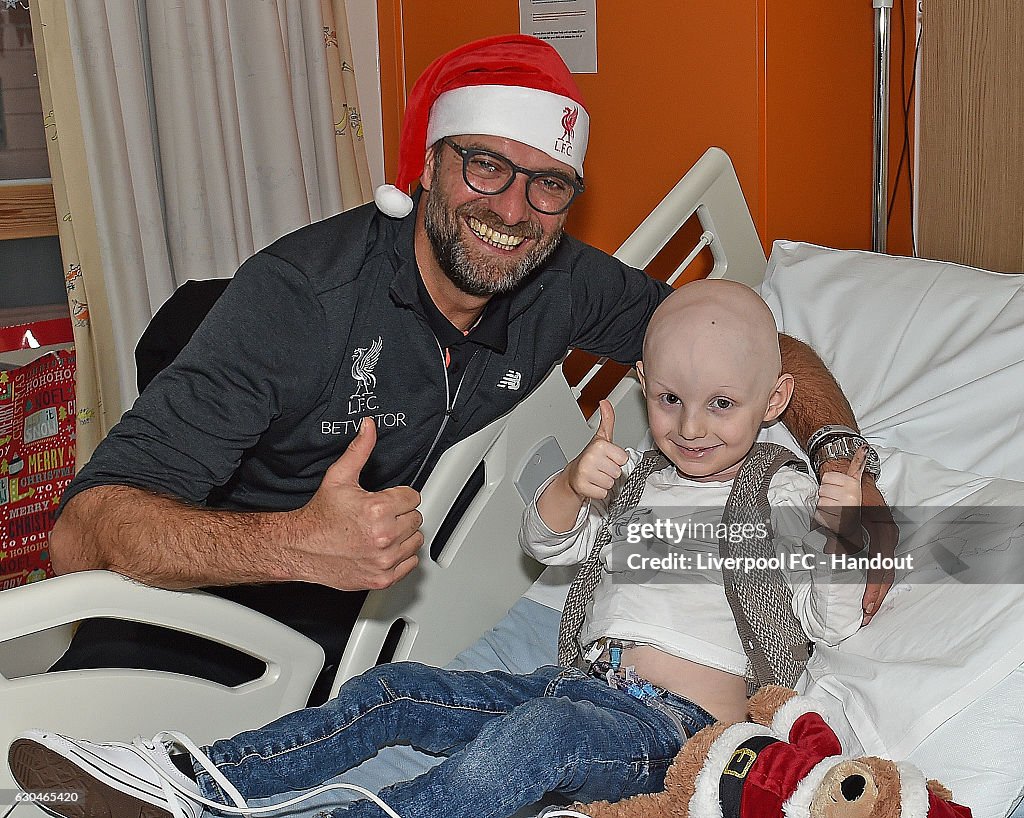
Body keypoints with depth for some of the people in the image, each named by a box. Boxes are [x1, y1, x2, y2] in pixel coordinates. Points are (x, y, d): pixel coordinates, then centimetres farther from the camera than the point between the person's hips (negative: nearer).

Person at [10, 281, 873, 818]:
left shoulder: (784, 496, 3)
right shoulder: (634, 476, 18)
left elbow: (828, 620, 0)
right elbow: (548, 543, 11)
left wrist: (842, 537, -19)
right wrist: (575, 486, -10)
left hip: (674, 725, -6)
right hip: (581, 682, 6)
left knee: (541, 732, -37)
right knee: (398, 690, -6)